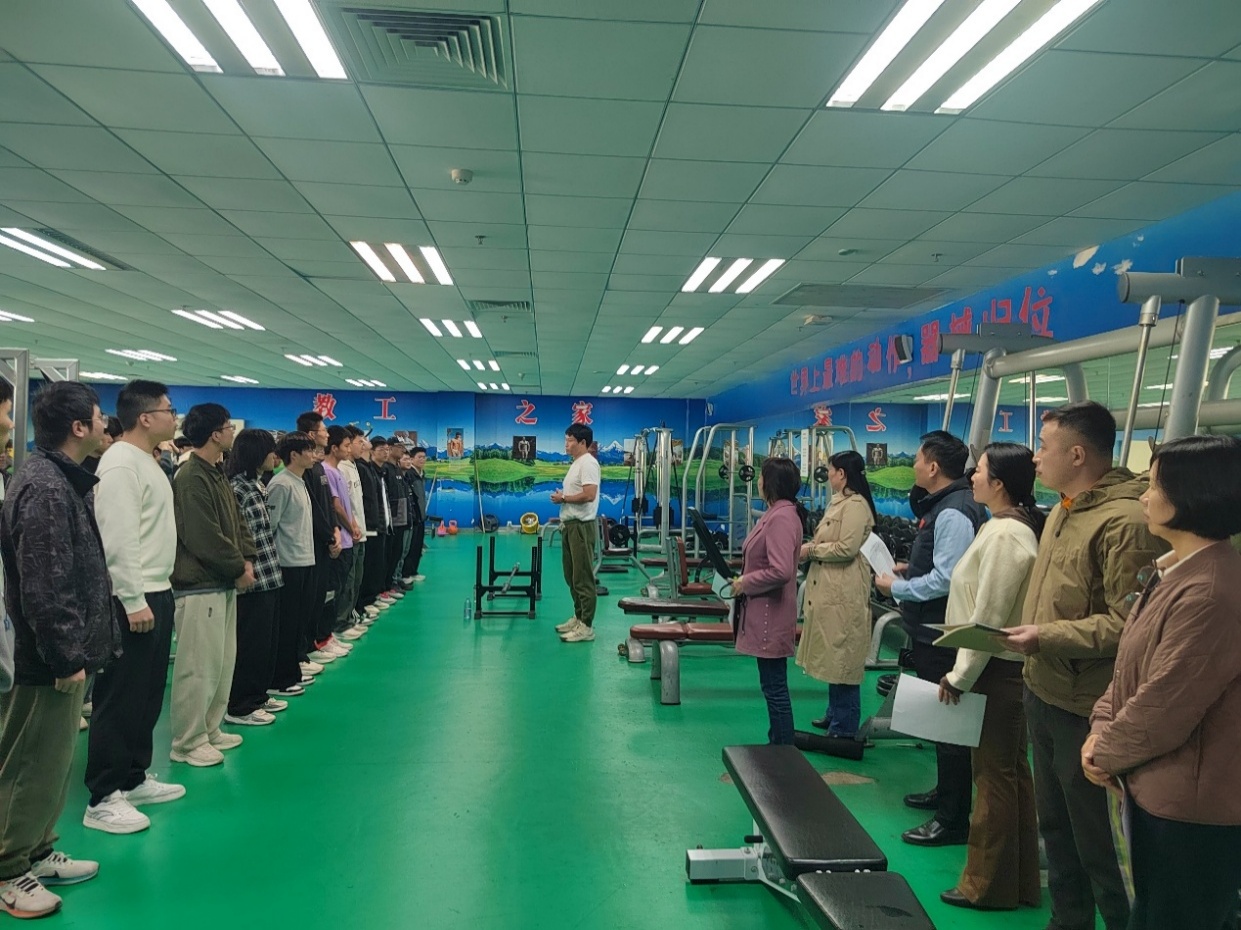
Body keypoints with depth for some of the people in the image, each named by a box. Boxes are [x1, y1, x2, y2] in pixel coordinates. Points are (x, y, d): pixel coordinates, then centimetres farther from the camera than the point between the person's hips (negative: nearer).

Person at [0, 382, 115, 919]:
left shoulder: (60, 480, 11)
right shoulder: (45, 488, -21)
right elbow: (43, 588, -25)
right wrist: (67, 657, -20)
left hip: (61, 652, 10)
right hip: (47, 659, -10)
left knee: (51, 763, 20)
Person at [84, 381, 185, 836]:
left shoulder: (145, 461, 15)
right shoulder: (121, 465, -16)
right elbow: (119, 539, -22)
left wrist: (157, 593, 18)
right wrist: (134, 601, -22)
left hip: (156, 593, 10)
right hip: (133, 600, -10)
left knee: (147, 695, 17)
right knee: (119, 699, -2)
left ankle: (134, 778, 29)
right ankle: (103, 799, 8)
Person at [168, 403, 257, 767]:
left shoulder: (217, 475, 14)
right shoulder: (192, 477, -17)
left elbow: (236, 521, 17)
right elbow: (204, 537, -22)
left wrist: (247, 558, 1)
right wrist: (239, 569, -12)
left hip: (223, 584, 10)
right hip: (200, 586, -10)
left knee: (223, 661, 16)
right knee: (198, 666, -3)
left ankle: (210, 730, 28)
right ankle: (187, 743, 8)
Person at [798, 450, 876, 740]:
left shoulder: (855, 504, -15)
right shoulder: (838, 501, 16)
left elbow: (847, 548, -22)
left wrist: (811, 550, -12)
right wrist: (810, 547, 4)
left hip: (844, 594, -10)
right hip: (830, 590, 10)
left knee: (842, 657, -3)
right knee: (833, 655, 17)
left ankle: (845, 727, 6)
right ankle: (835, 714, 29)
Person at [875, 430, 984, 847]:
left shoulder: (953, 513, -21)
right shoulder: (941, 505, 11)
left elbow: (946, 579, -25)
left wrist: (896, 587, -15)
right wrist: (907, 569, 10)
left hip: (943, 637, -11)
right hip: (931, 632, 11)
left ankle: (953, 820, 10)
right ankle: (945, 793, 38)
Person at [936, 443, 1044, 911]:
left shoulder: (1002, 535, -21)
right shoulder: (1021, 526, 9)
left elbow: (988, 617, -21)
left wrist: (959, 676, -13)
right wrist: (964, 671, 16)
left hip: (995, 669, -10)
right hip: (1010, 666, 10)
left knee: (994, 775, 3)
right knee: (1012, 771, 17)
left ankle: (989, 884, 17)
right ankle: (1020, 880, 30)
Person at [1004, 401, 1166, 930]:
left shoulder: (1126, 520, -22)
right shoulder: (1063, 510, 9)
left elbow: (1127, 623, -27)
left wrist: (1047, 636, -24)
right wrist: (1031, 644, 10)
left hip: (1085, 709, -10)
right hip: (1044, 694, 10)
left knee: (1094, 838, 6)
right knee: (1054, 823, 23)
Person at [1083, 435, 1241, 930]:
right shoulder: (1177, 572, 8)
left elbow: (1163, 710, -24)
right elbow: (1129, 666, 11)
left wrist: (1107, 755, -8)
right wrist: (1100, 731, -1)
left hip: (1189, 806, -10)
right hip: (1155, 789, 10)